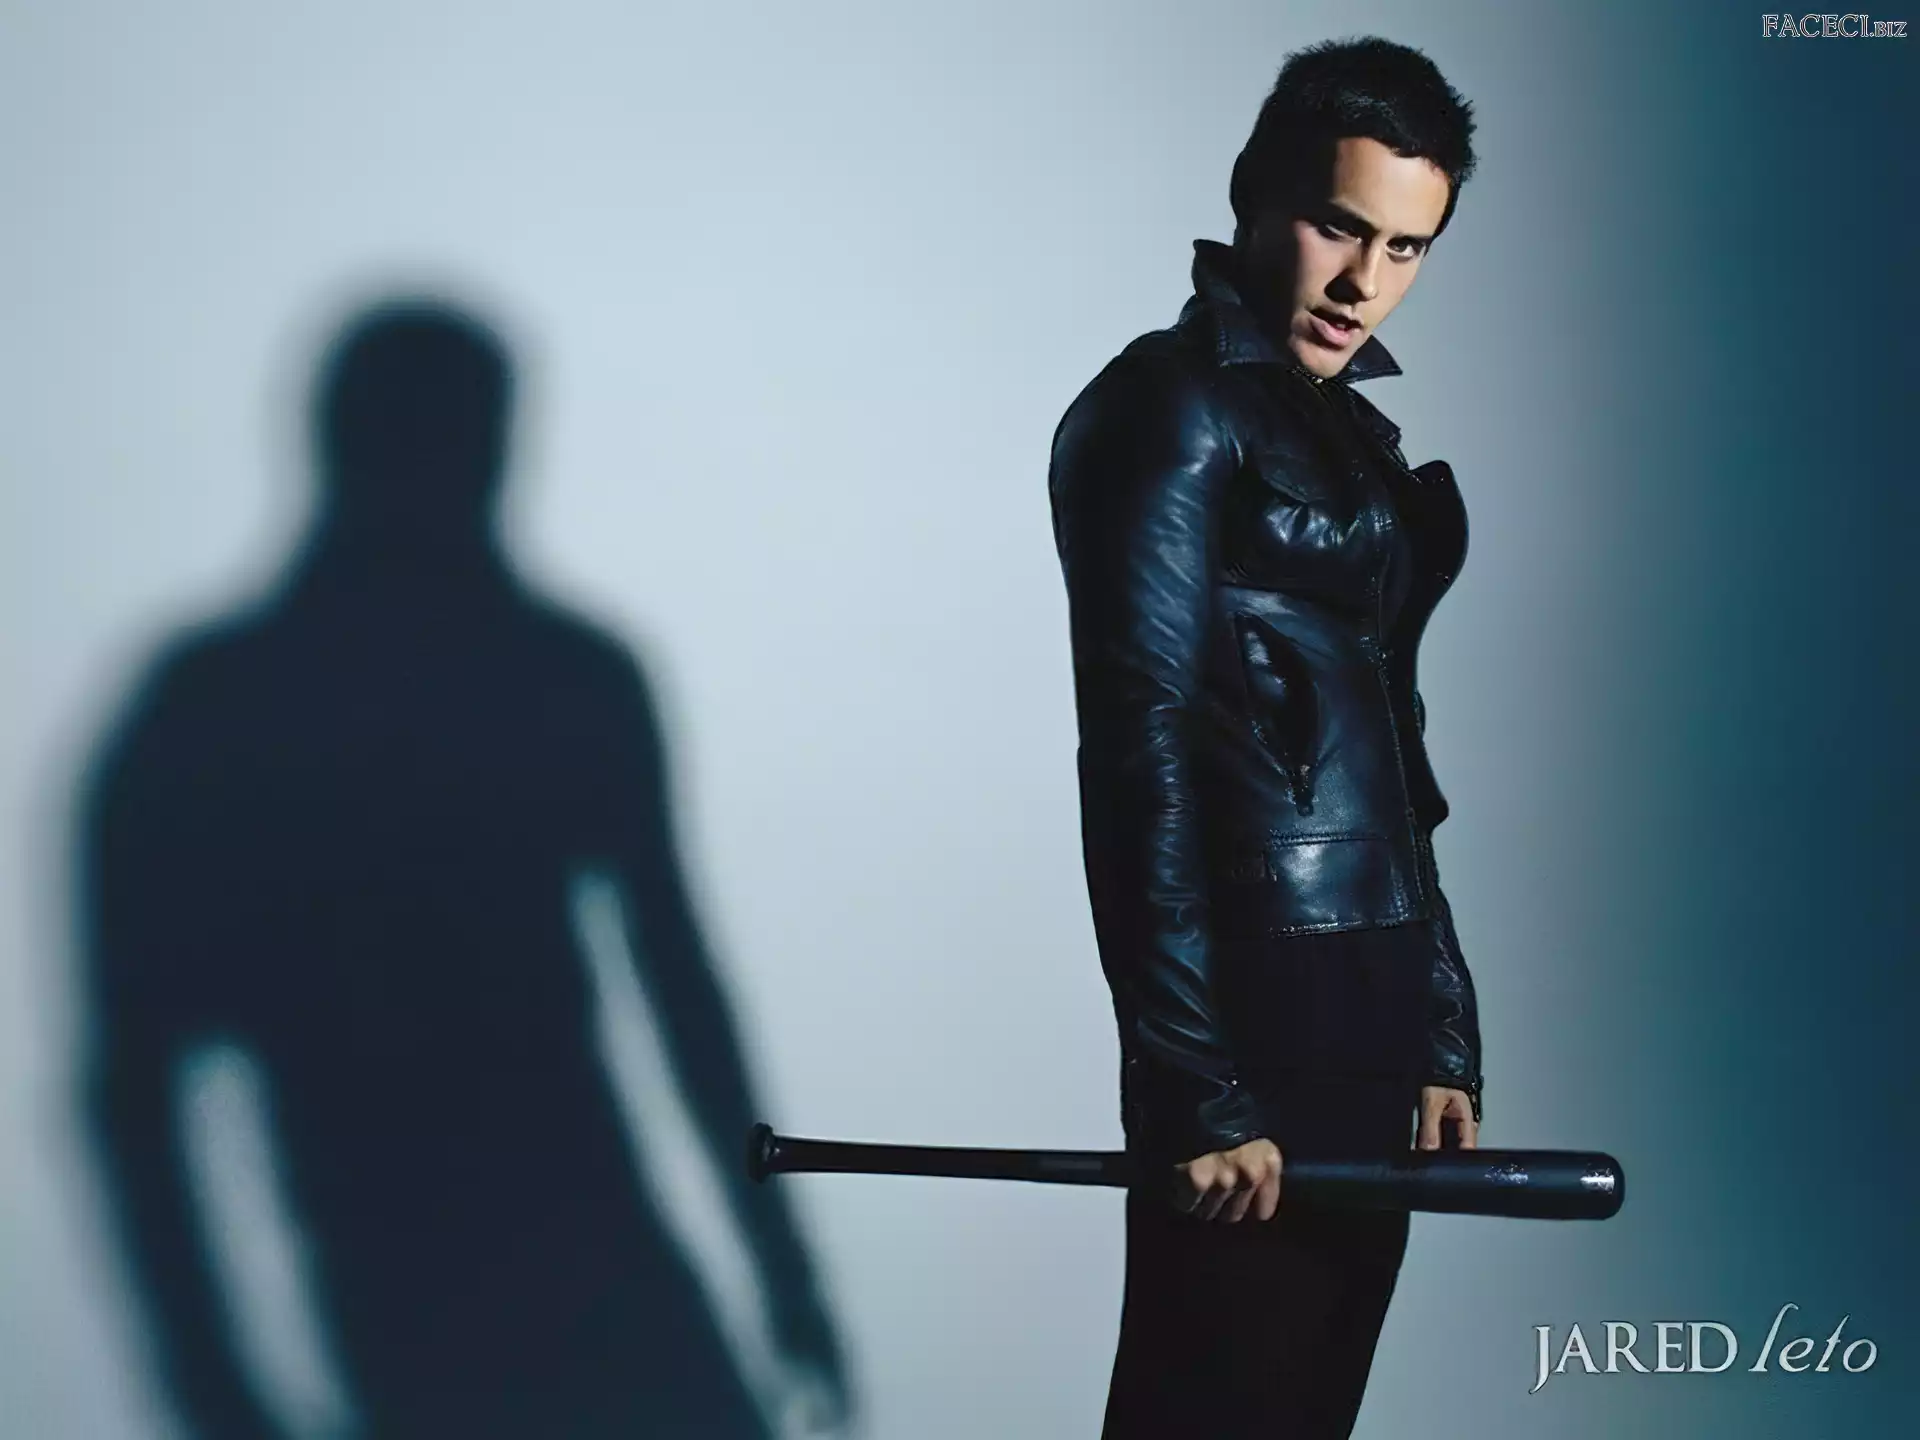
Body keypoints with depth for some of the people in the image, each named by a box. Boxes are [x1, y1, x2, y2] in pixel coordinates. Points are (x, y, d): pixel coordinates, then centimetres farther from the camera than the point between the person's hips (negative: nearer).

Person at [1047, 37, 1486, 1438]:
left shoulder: (1354, 434, 16)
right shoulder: (1173, 406, -8)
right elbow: (1140, 749, -16)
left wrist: (1443, 1034, 14)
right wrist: (1196, 1087, -19)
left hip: (1374, 1010, 8)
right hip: (1261, 1007, -8)